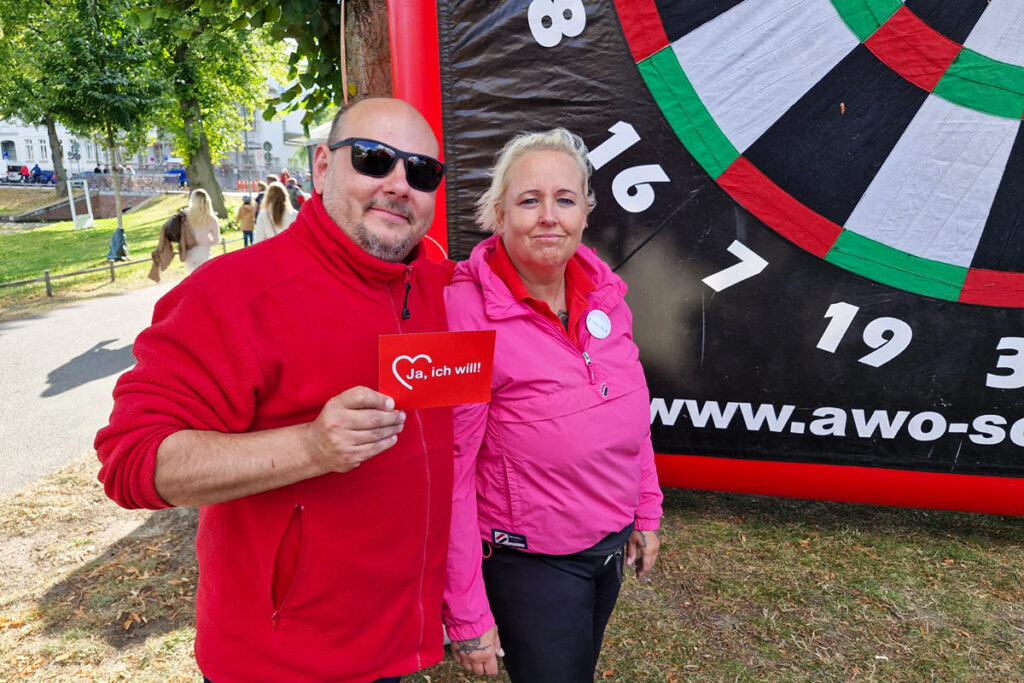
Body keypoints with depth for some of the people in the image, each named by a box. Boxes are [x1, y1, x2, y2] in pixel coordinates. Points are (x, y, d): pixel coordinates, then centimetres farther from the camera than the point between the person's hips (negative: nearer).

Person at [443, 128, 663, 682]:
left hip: (611, 543, 6)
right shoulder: (466, 311, -23)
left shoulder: (604, 290, -5)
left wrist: (645, 512, 11)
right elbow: (450, 473, -20)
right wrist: (467, 615, -15)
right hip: (529, 561, -6)